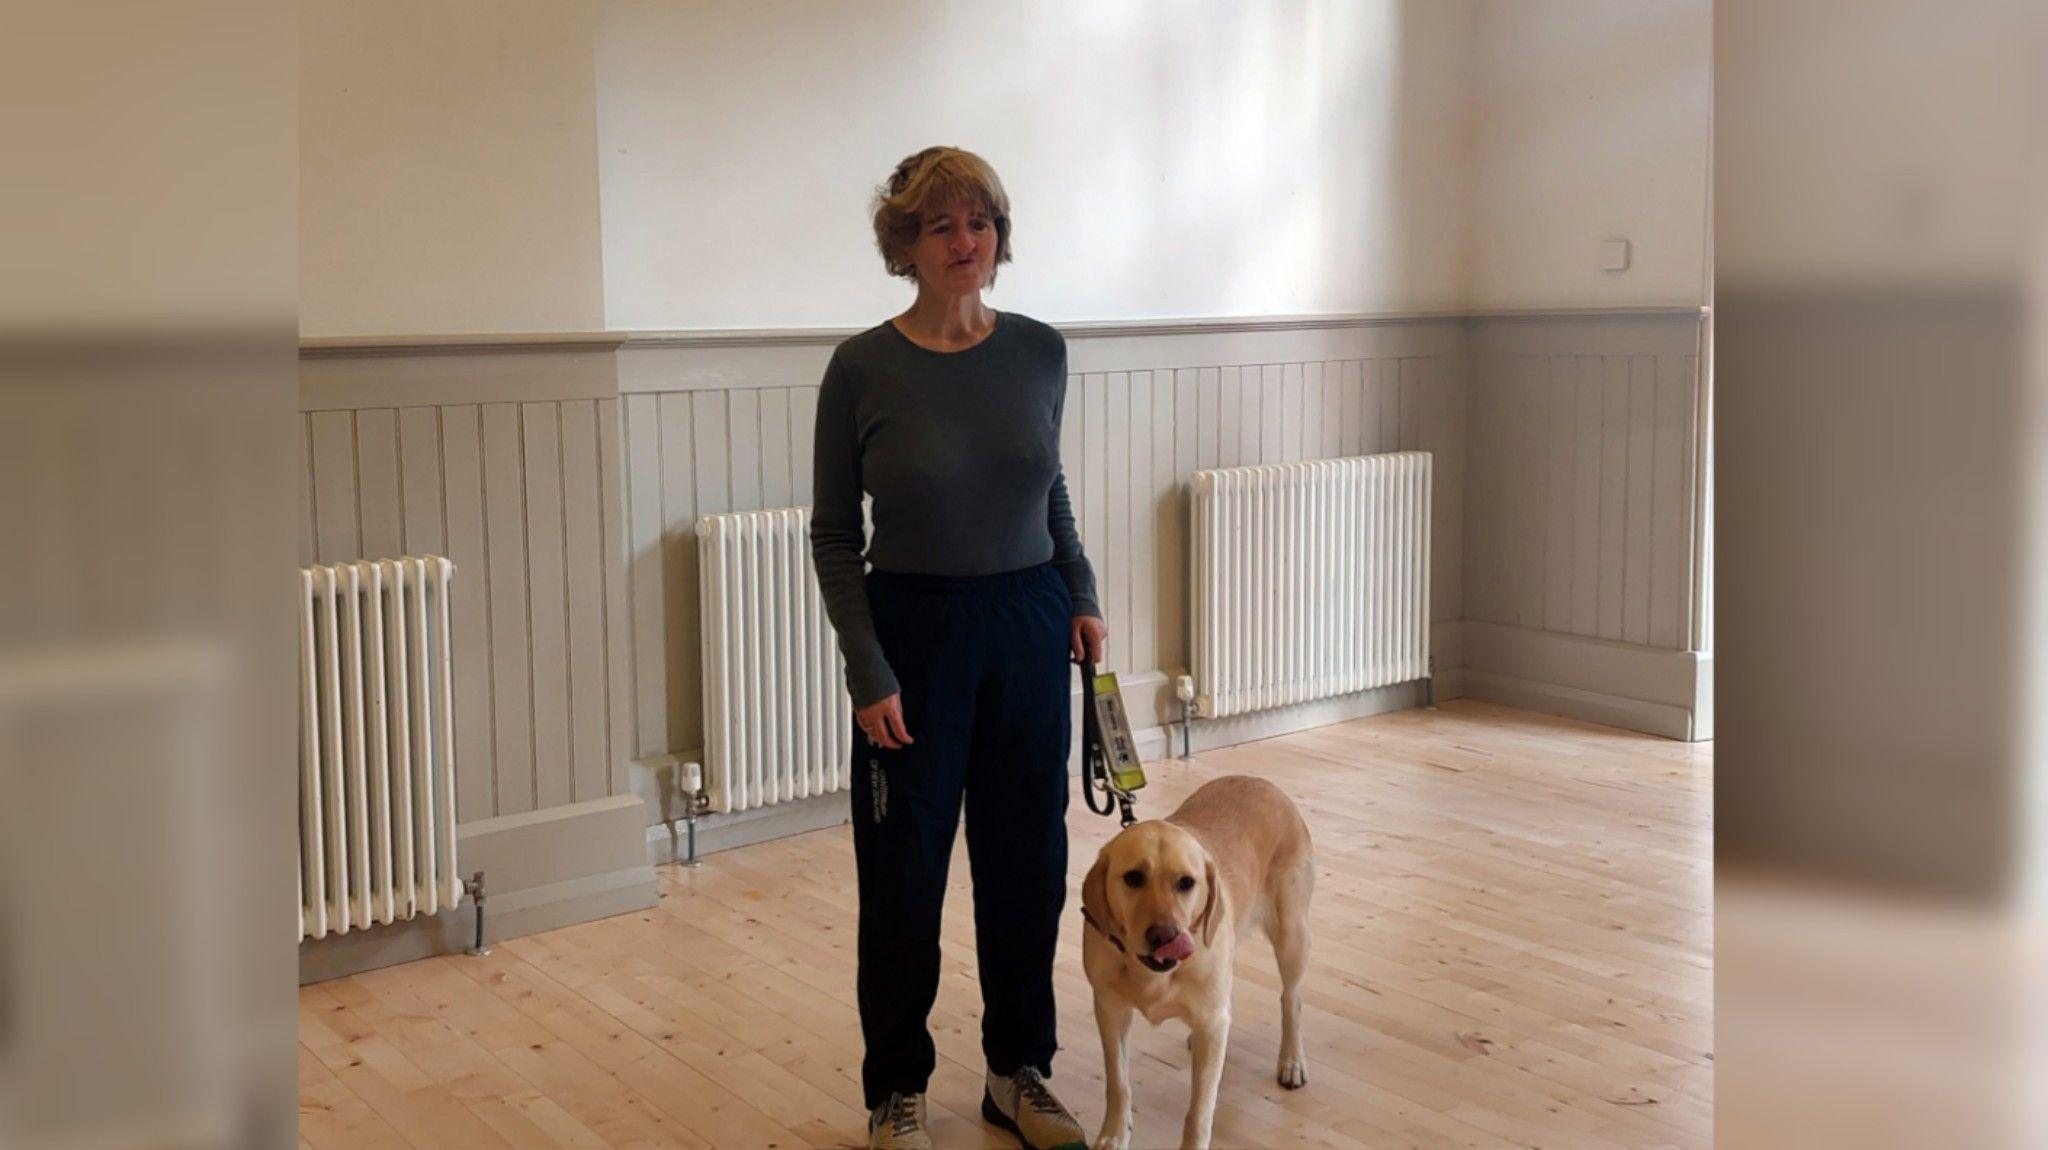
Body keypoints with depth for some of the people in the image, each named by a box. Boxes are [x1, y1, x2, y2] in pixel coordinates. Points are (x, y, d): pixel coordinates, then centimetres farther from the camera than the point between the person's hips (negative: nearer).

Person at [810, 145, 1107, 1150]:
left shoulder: (1039, 351, 1)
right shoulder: (862, 368, -9)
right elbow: (834, 535, -5)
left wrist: (1082, 597, 4)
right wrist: (869, 674, -10)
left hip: (1029, 627, 3)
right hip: (914, 632, -3)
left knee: (1028, 860, 10)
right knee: (904, 874, 5)